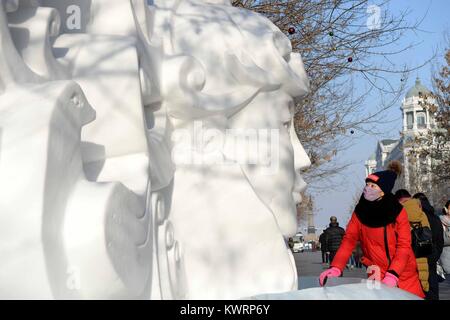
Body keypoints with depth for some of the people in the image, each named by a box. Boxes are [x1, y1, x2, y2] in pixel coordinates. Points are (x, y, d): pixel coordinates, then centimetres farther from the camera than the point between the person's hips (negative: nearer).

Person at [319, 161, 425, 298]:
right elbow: (349, 240, -8)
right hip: (377, 275, 1)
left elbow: (403, 246, -13)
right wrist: (336, 268, -24)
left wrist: (393, 275, -27)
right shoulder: (359, 212, -3)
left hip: (404, 275, -1)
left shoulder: (398, 212, -9)